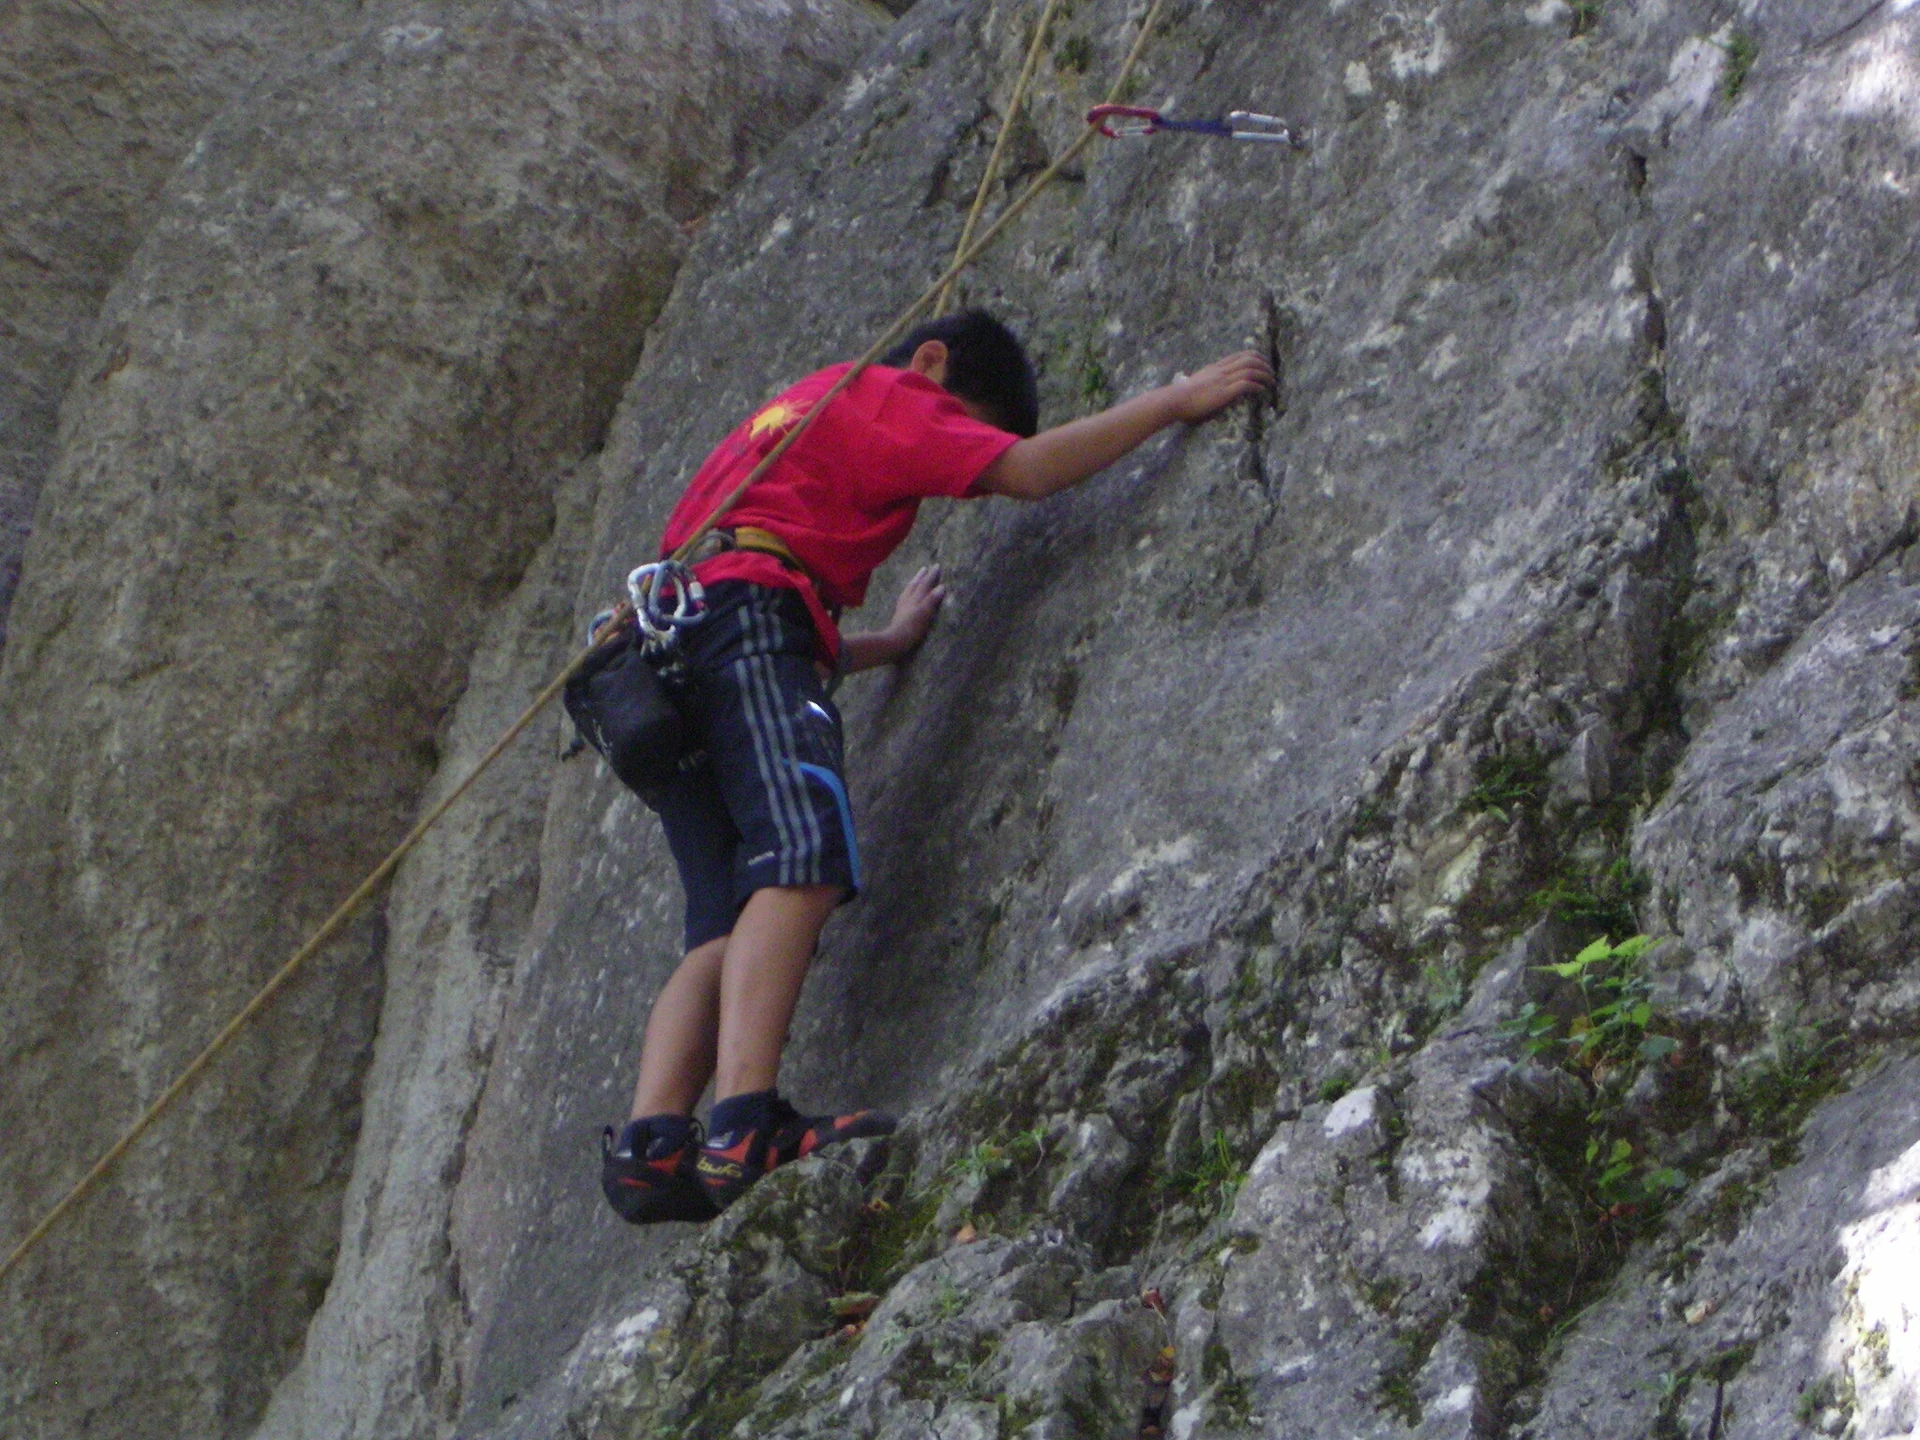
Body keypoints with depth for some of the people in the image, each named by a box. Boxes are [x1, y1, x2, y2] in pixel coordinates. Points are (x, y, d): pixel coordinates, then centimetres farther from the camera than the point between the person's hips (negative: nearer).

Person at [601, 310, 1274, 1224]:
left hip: (669, 657, 10)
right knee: (803, 861, -25)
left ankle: (651, 1146, -16)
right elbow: (1028, 471, -2)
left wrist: (890, 645, 52)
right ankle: (745, 1126, -40)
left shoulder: (800, 413, 38)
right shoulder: (882, 397, 11)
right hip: (744, 616, -10)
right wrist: (1176, 400, 5)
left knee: (731, 926, 1)